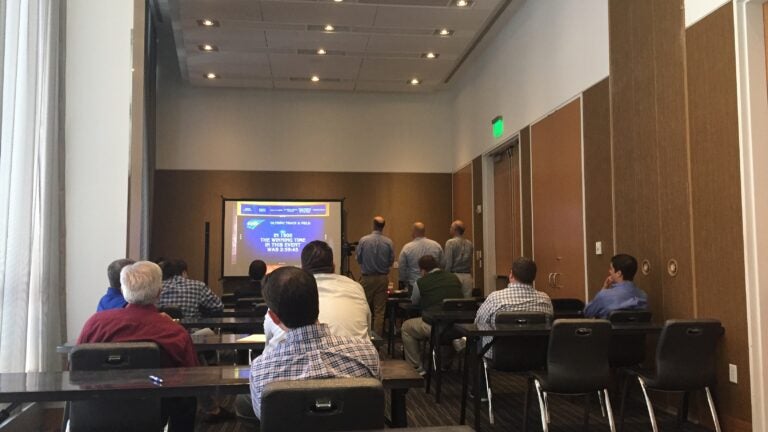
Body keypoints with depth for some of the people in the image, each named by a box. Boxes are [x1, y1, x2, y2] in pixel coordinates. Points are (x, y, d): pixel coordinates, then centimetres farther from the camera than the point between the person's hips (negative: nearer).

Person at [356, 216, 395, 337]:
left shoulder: (363, 240, -13)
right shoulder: (388, 242, -10)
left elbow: (358, 259, -4)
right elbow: (391, 261, -2)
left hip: (367, 278, -1)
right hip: (383, 278, 1)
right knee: (380, 310, 8)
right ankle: (377, 335, 9)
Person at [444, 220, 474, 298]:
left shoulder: (450, 242, -7)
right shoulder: (469, 244, 9)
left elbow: (448, 262, -10)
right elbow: (470, 262, 10)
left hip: (455, 275, -5)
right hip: (467, 276, 5)